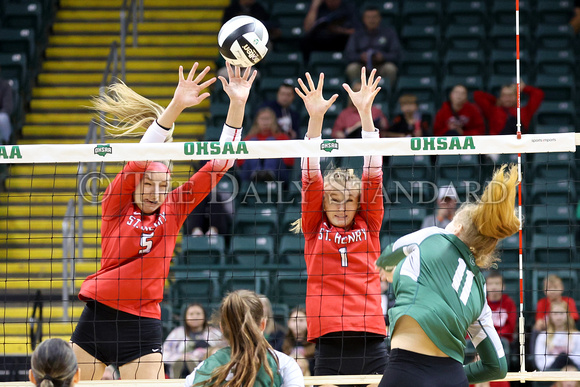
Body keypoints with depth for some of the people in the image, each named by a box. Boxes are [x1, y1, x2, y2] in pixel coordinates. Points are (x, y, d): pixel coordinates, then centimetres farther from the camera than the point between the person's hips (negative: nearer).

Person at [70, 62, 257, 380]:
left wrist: (237, 105, -7)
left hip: (143, 327, 1)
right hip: (96, 319, -1)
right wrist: (175, 107, -30)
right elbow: (140, 158, -18)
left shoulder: (173, 210, 5)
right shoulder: (117, 205, -2)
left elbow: (219, 163, 2)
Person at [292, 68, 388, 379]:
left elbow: (373, 174, 4)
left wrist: (365, 113, -4)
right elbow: (311, 178, 1)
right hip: (329, 347, -1)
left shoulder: (368, 225, 11)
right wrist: (315, 118, -9)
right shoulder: (314, 228, 10)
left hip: (371, 345, 1)